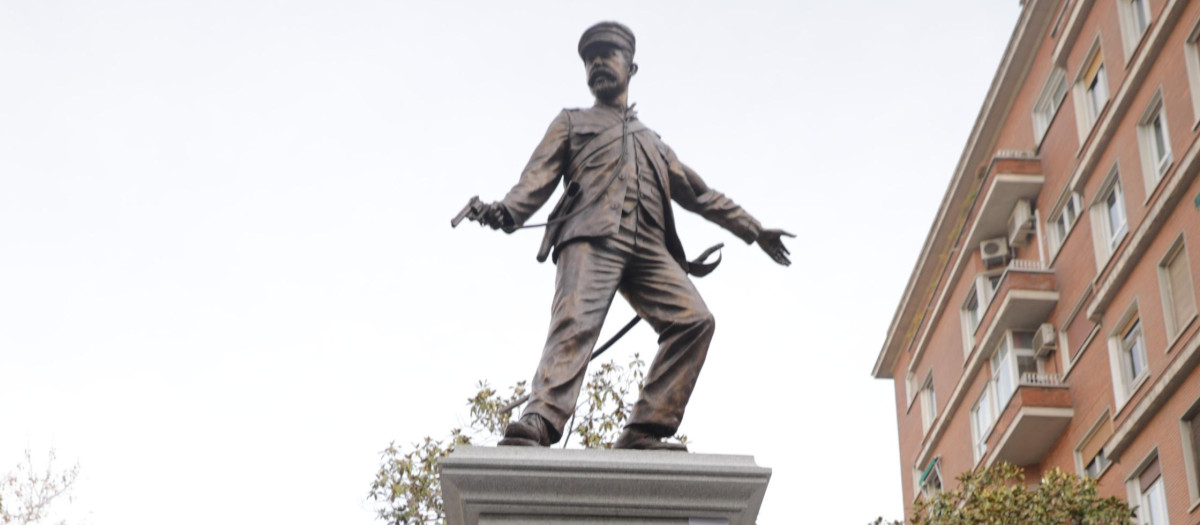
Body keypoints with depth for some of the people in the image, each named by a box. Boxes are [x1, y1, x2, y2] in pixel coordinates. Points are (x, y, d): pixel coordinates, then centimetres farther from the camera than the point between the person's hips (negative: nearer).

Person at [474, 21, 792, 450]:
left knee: (694, 319, -19)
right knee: (576, 322, -29)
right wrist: (509, 208, -10)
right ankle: (537, 425, -46)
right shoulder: (572, 122, 28)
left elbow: (699, 192, 38)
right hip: (592, 237, -4)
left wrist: (753, 230, 31)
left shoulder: (651, 140, 39)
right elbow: (541, 174, 12)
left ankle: (645, 431, -23)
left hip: (649, 246, 4)